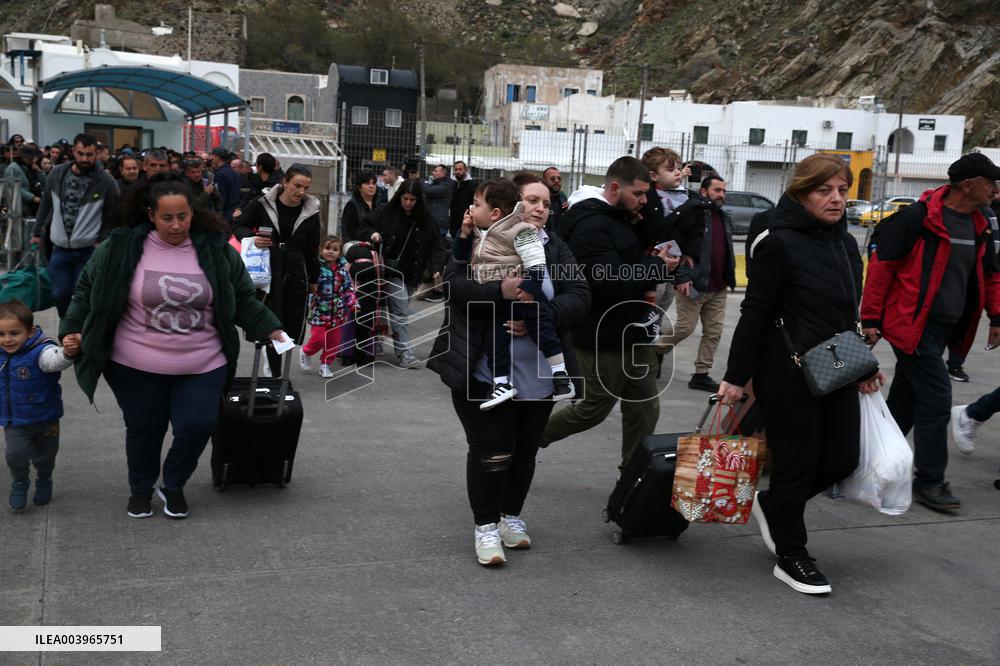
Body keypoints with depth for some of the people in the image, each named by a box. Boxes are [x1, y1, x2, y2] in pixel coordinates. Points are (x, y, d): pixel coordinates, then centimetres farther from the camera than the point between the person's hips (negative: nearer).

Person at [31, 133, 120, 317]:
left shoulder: (106, 181, -10)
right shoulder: (57, 174, 0)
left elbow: (114, 216, -3)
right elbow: (46, 206, 13)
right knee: (60, 295, 9)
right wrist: (37, 233, 15)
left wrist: (102, 242, -7)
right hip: (60, 250, 4)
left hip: (89, 251, -3)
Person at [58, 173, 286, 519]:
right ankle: (141, 489, 40)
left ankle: (173, 486, 24)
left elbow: (243, 300, 6)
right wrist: (73, 330, -2)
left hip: (202, 366, 1)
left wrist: (271, 330, -3)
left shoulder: (216, 249, -2)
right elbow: (88, 291, 6)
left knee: (197, 425, -6)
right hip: (136, 367, 0)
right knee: (144, 429, 12)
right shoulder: (120, 247, -6)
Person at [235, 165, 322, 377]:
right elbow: (239, 226, 6)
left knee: (295, 327, 2)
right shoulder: (263, 204, -4)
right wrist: (252, 238, -15)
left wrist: (313, 279, 16)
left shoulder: (311, 211, 4)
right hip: (268, 272, -3)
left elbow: (312, 250, 11)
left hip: (296, 274, 3)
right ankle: (275, 374, 3)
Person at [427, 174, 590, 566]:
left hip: (539, 375, 5)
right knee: (491, 451, -3)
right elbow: (455, 284, -16)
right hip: (484, 373, -4)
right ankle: (486, 526, 13)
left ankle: (510, 516, 33)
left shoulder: (556, 250, 8)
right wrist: (499, 292, -31)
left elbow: (579, 297, -4)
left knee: (525, 450, 14)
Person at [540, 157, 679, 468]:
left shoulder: (620, 219, 13)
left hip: (633, 334, 9)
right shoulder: (590, 225, -21)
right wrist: (657, 267, -18)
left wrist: (645, 225, -7)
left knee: (644, 411, 11)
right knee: (594, 409, 6)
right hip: (604, 340, -9)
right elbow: (610, 281, -30)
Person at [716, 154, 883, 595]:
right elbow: (755, 313, -14)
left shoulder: (845, 244, 10)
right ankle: (791, 558, 20)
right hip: (788, 376, -8)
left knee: (842, 459, 9)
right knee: (797, 463, 2)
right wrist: (736, 376, -14)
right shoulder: (780, 243, -14)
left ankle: (773, 506, 33)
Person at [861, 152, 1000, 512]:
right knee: (936, 398, -7)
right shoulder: (918, 218, -14)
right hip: (912, 325, -8)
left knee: (905, 398, 14)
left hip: (944, 329, 8)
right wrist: (871, 320, -13)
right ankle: (929, 481, 4)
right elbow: (881, 265, -13)